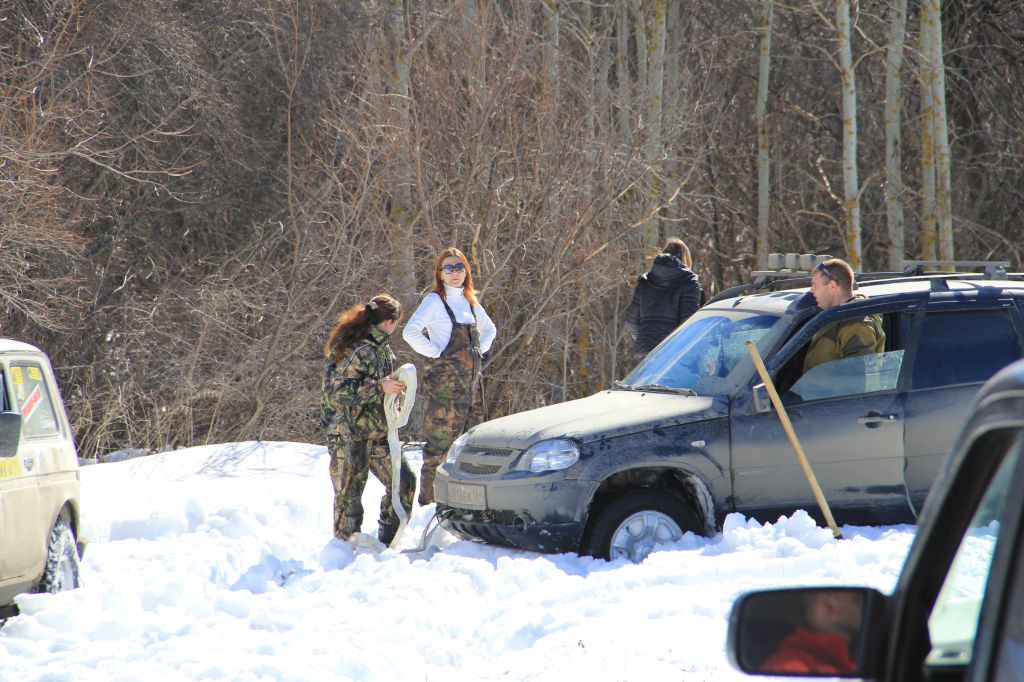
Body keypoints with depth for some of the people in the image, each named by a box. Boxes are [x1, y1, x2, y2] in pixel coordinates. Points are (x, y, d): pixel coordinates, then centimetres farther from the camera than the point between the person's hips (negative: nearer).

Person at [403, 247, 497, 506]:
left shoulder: (470, 302, 15)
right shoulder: (434, 301, -5)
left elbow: (489, 329, 32)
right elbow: (411, 332, -17)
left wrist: (479, 350, 16)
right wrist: (435, 352, -13)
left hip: (470, 382, 7)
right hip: (444, 382, -7)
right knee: (440, 442, -9)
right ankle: (430, 501, -7)